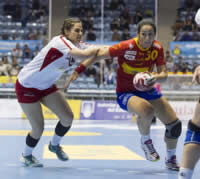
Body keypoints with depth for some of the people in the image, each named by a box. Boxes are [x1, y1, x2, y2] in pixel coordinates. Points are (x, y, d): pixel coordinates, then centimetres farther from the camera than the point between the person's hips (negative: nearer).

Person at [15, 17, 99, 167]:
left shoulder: (77, 46, -4)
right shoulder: (60, 41, -29)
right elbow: (84, 55, -40)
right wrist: (97, 48, -25)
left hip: (46, 85, 8)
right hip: (27, 86, -8)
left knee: (68, 118, -3)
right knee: (38, 128, -6)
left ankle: (55, 145, 25)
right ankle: (26, 156, 22)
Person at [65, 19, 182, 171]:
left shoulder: (157, 48, -9)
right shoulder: (127, 47, -24)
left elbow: (164, 74, -6)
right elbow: (99, 54, -20)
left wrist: (157, 77, -30)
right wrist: (78, 71, -23)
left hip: (147, 90, 5)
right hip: (125, 93, -5)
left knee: (175, 124, -1)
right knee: (146, 110, -39)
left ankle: (171, 159, 27)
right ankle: (146, 141, -6)